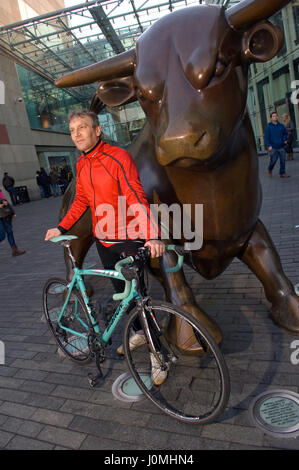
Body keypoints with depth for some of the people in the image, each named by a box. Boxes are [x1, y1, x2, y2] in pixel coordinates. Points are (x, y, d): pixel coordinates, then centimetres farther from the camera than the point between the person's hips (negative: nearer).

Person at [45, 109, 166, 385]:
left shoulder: (118, 157, -17)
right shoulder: (82, 164, 7)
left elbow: (137, 198, -27)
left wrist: (152, 235, -39)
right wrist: (62, 228, 11)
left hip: (129, 239, -7)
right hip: (103, 240, 7)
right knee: (121, 290, 18)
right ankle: (139, 333, 41)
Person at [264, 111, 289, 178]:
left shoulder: (281, 126, 8)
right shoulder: (269, 127, -3)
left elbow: (285, 133, 20)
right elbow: (266, 137, -8)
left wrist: (285, 140, 1)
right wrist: (269, 146, -19)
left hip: (281, 147, 3)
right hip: (273, 148, -3)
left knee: (283, 160, 0)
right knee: (273, 160, 3)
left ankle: (282, 173, 8)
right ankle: (270, 169, 32)